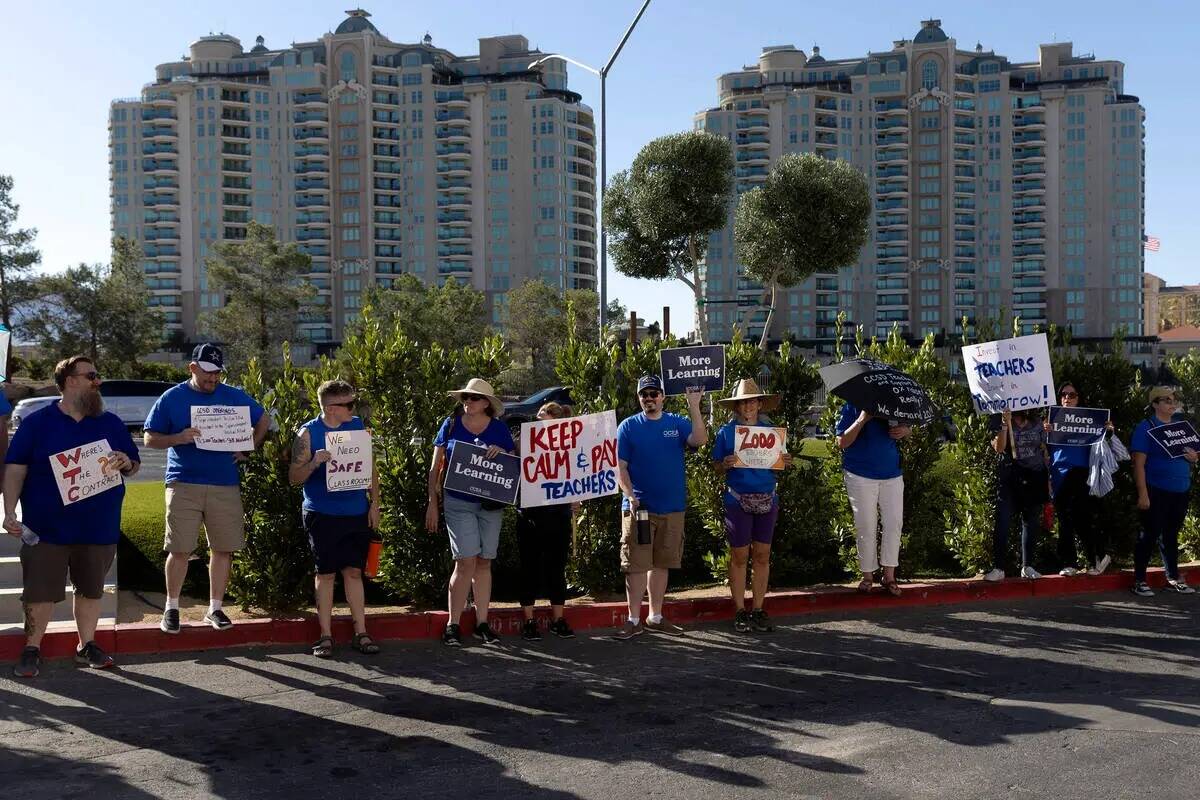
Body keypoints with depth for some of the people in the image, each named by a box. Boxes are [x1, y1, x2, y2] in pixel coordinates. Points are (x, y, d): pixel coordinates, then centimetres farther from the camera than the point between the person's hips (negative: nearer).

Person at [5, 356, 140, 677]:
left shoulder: (111, 423, 8)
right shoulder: (37, 422, -2)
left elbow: (134, 467, 13)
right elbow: (15, 469, -4)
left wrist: (126, 462, -11)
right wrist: (10, 512, -13)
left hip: (99, 528, 3)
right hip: (46, 528, -3)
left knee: (91, 589, 12)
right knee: (40, 591, 1)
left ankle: (87, 646, 25)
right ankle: (32, 650, 15)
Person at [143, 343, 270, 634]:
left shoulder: (234, 397, 7)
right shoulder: (172, 398, 3)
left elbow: (263, 421, 17)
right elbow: (150, 439, 3)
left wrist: (247, 450, 4)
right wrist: (179, 438, -16)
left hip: (226, 485, 2)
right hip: (183, 484, -2)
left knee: (223, 548, 4)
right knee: (180, 550, -1)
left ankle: (215, 608, 16)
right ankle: (171, 608, 14)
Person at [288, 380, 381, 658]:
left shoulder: (358, 426, 6)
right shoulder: (308, 433, -5)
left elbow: (371, 467, 12)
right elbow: (294, 478, -5)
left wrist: (374, 503, 5)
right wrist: (314, 462, -23)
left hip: (357, 513, 3)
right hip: (323, 516, -3)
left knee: (354, 572, 6)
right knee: (326, 573, 4)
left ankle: (360, 633, 12)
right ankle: (326, 636, 12)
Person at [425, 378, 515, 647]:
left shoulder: (499, 429, 7)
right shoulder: (451, 425, 4)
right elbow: (435, 467, 6)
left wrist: (502, 453, -10)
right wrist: (432, 503, 1)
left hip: (491, 504, 2)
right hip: (459, 503, -2)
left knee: (484, 563, 6)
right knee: (466, 562, -11)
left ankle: (482, 623, 15)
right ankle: (453, 625, 0)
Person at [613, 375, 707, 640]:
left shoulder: (678, 423, 5)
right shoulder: (628, 427, 2)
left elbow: (700, 439, -15)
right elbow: (621, 467, -2)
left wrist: (694, 405, -22)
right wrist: (631, 496, -15)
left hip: (673, 507, 3)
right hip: (638, 507, -2)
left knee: (662, 563, 11)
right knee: (636, 564, -3)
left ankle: (656, 617, 21)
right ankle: (634, 619, 5)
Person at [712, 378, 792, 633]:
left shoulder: (770, 430, 9)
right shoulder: (727, 431, 1)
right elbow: (716, 467, 3)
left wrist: (786, 462, -8)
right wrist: (726, 465, -18)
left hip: (767, 498, 3)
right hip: (738, 499, -3)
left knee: (762, 556, 6)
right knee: (739, 556, 2)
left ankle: (758, 611, 14)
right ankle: (740, 612, 11)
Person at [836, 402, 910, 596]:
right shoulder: (852, 408, -2)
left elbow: (907, 426, 21)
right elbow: (842, 442, -9)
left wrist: (904, 430, -4)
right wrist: (862, 420, -21)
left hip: (892, 473, 3)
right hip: (861, 476, -3)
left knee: (894, 523, 0)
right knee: (867, 527, 1)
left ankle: (889, 575, 9)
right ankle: (868, 575, 13)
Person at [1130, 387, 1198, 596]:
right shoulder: (1146, 427, -6)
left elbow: (1191, 454, 24)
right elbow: (1139, 463, -13)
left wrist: (1193, 457, -2)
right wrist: (1143, 494, -20)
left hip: (1180, 492, 6)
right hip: (1156, 492, -6)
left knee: (1171, 535, 14)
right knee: (1149, 534, -3)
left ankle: (1173, 578, 23)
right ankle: (1139, 580, 4)